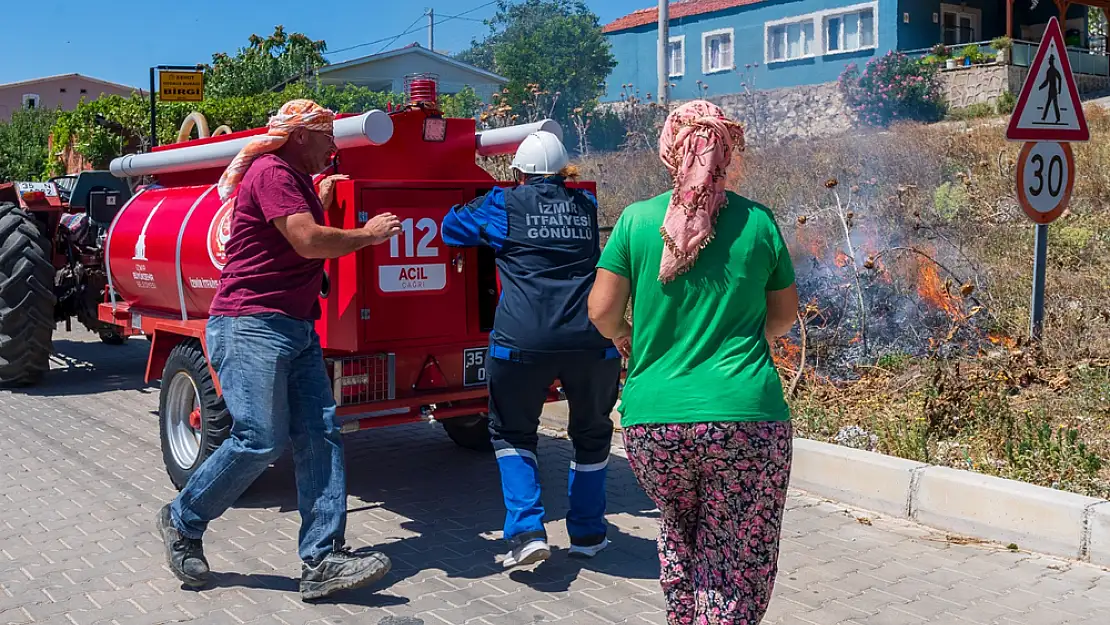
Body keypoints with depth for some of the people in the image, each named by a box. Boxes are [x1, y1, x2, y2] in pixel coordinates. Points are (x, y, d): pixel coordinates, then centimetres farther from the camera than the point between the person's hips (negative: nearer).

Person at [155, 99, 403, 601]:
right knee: (261, 440, -12)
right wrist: (368, 234, -7)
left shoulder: (296, 180, 22)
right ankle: (182, 521, 13)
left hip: (296, 329, 10)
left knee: (320, 437, -2)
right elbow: (309, 242, -21)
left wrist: (319, 202, 22)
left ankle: (322, 561, -3)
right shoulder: (271, 173, -10)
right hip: (250, 326, -10)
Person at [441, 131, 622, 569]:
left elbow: (451, 227, 20)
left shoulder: (504, 205, 6)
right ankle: (587, 534, 29)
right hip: (592, 340, 3)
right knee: (592, 434, 22)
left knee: (512, 433, 17)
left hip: (524, 340, -2)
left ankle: (527, 532, 3)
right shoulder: (586, 205, 15)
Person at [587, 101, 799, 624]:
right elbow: (784, 314, 12)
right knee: (737, 562, 10)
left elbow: (602, 313, -1)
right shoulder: (758, 222, 2)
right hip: (744, 416, -1)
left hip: (653, 421, 2)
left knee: (679, 534, 25)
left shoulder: (637, 219, -1)